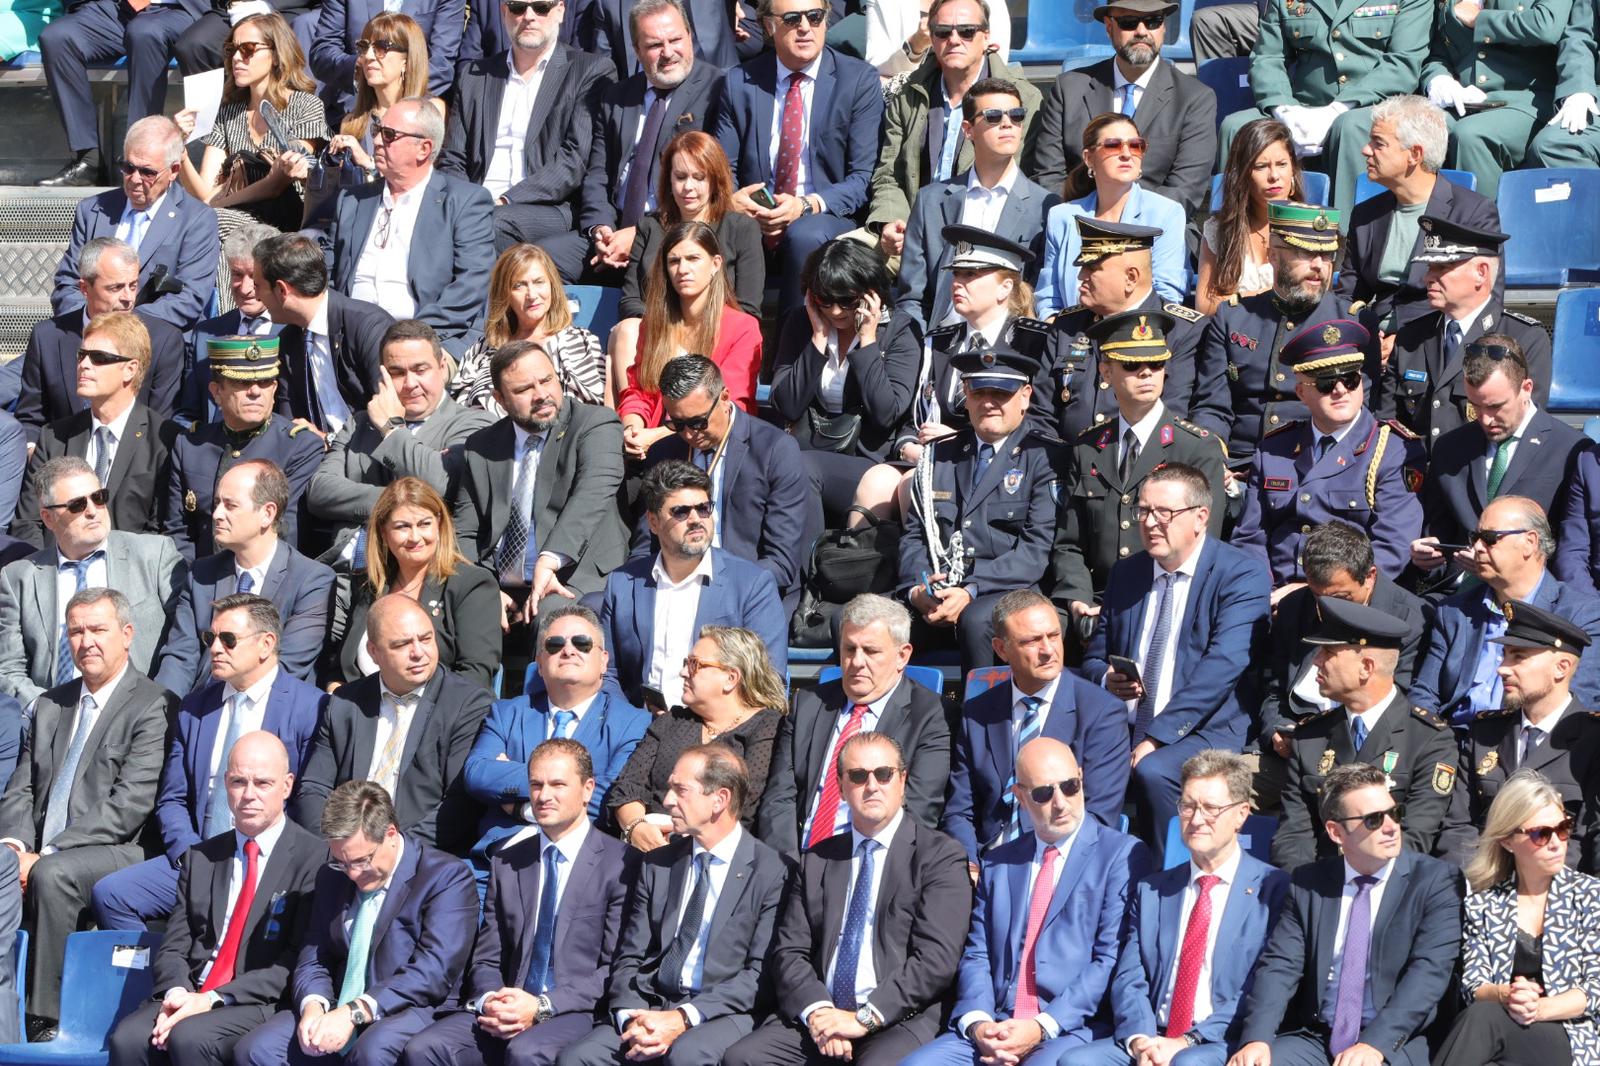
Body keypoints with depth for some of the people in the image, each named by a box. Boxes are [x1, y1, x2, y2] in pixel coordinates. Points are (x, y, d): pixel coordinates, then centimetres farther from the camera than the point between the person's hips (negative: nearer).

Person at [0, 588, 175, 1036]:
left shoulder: (153, 706, -3)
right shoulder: (51, 704, 21)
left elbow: (127, 805, -12)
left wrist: (45, 857, -16)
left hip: (115, 855, -6)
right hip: (39, 856, 6)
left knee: (52, 875, -35)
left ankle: (45, 1023, -29)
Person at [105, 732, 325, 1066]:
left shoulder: (314, 859, -1)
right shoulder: (201, 857, 19)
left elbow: (299, 959, -9)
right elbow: (173, 946, 15)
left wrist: (214, 999, -16)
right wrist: (176, 994, -10)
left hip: (262, 1003, -5)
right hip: (190, 994, 5)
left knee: (190, 1036, -34)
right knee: (127, 1038, -25)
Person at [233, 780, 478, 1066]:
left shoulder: (448, 877, -7)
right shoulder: (332, 877, 14)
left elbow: (434, 971, -17)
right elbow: (313, 962, 14)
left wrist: (355, 1012, -26)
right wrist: (313, 1007, -11)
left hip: (413, 1011, -6)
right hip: (336, 1012, 6)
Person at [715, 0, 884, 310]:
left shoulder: (859, 80, 2)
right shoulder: (739, 83, 9)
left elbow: (864, 177, -4)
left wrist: (807, 205, -21)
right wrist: (729, 199, -14)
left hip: (828, 218, -2)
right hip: (753, 219, 2)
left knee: (805, 236, -37)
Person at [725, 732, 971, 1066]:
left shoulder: (940, 857, 3)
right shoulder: (816, 861, 17)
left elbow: (937, 957, -8)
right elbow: (789, 951, 11)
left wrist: (864, 1019, -14)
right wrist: (817, 1011, -9)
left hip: (899, 1019, -4)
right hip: (819, 1021, 4)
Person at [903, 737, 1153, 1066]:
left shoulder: (1123, 855, 2)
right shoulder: (998, 863, 19)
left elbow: (1111, 960, -6)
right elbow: (976, 956, 14)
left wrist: (1042, 1026, -14)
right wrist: (977, 1023, -6)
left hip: (1073, 1028, -5)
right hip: (996, 1028, 5)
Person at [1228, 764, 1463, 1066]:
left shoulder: (1435, 880, 0)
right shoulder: (1307, 883, 10)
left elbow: (1430, 970, -11)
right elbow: (1279, 965, 1)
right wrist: (1257, 1038, -17)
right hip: (1313, 1039, 3)